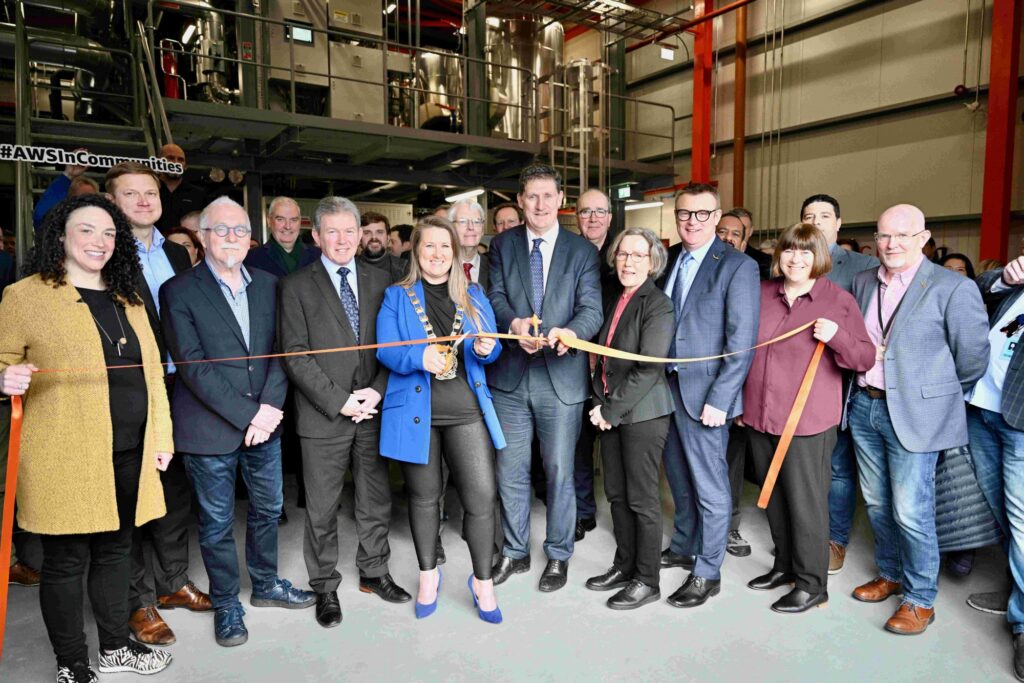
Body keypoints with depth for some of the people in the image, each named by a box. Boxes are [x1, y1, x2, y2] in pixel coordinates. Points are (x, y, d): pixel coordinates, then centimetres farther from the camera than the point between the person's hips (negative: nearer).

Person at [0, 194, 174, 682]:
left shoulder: (127, 300, 14)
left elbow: (151, 372, 15)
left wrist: (161, 437, 11)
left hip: (129, 454, 5)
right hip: (65, 456, -5)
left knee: (116, 549, 16)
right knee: (66, 560, 5)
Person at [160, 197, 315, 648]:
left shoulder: (268, 285, 6)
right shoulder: (179, 291, -7)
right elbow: (192, 365, -14)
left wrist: (268, 407, -12)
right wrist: (247, 415, -18)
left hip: (265, 422, 4)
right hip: (210, 429, -4)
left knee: (268, 509, 18)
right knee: (217, 522, 10)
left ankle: (266, 584, 39)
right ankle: (226, 605, 29)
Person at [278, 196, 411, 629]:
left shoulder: (379, 280, 7)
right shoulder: (297, 287, -2)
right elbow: (295, 356, -7)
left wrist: (378, 390, -9)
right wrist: (339, 401, -14)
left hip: (373, 411, 3)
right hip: (323, 416, -3)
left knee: (376, 502, 14)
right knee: (322, 510, 9)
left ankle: (374, 573, 34)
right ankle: (325, 588, 27)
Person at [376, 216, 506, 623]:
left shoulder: (474, 295, 13)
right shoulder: (396, 297, 6)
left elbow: (493, 345, 11)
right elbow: (386, 351, -4)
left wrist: (486, 348, -13)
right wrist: (420, 357, -23)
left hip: (467, 409, 1)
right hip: (416, 410, -1)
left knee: (481, 496, -4)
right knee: (424, 496, 12)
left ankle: (482, 581, 17)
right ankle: (428, 574, 34)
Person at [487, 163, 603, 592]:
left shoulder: (582, 250, 2)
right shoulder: (503, 245, 7)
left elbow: (592, 308, -7)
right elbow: (496, 297, 0)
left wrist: (570, 332, -29)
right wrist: (514, 324, -23)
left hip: (561, 376, -1)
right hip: (510, 376, 2)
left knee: (560, 471, 9)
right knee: (510, 471, 11)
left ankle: (558, 556, 28)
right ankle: (515, 552, 30)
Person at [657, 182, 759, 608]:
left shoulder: (738, 266, -10)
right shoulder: (669, 259, 9)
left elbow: (742, 343, -13)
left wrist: (719, 399, -17)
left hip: (703, 393, -6)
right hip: (665, 386, 6)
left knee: (710, 487, 6)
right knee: (679, 478, 20)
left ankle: (707, 573, 21)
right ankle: (683, 547, 39)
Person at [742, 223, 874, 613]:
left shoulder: (839, 300, -4)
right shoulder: (762, 293, 7)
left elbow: (865, 359, -4)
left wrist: (836, 337, -24)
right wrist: (738, 401, 15)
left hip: (808, 420, -5)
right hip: (759, 415, 5)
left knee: (805, 501, 0)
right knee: (773, 495, 15)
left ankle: (811, 584, 15)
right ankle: (785, 566, 32)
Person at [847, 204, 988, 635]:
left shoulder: (953, 287, -11)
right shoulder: (863, 282, 7)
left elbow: (972, 358, -6)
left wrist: (938, 395, 5)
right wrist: (861, 376, 13)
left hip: (914, 414, -5)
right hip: (865, 406, 6)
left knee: (911, 512, -1)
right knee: (877, 503, 17)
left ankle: (920, 599, 18)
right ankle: (890, 574, 36)